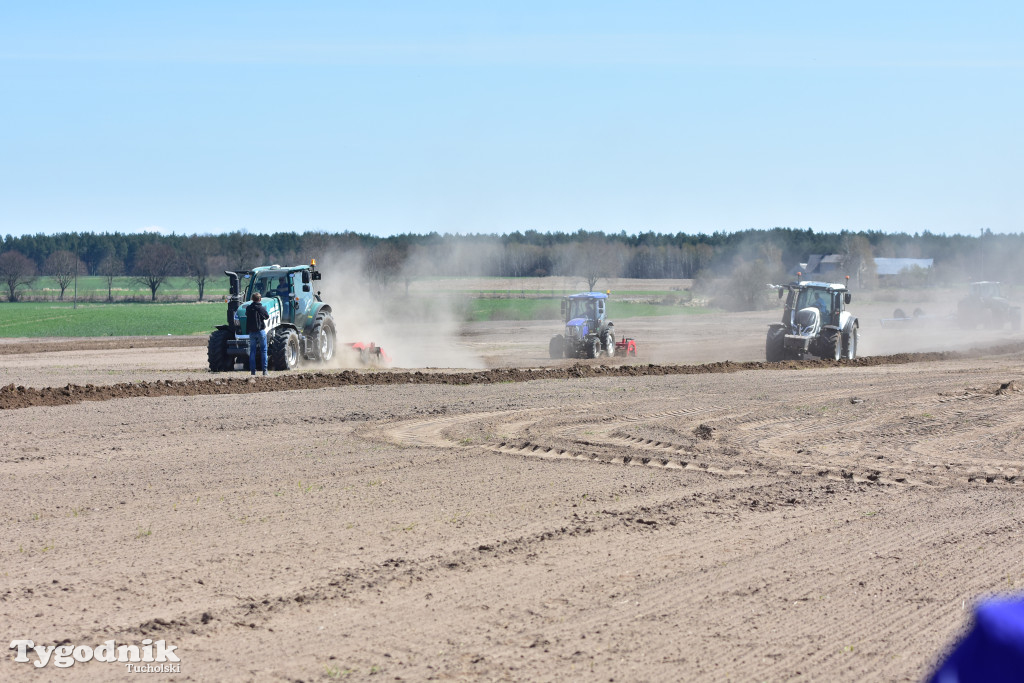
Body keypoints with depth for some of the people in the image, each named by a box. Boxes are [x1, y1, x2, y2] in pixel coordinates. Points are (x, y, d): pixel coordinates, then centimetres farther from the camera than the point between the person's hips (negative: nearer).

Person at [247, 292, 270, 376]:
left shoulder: (248, 308, 2)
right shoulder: (262, 308, -7)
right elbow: (267, 317, 5)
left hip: (251, 332, 3)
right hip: (261, 331, -3)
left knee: (252, 351, 7)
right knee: (263, 351, 3)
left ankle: (253, 372, 3)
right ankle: (264, 371, -2)